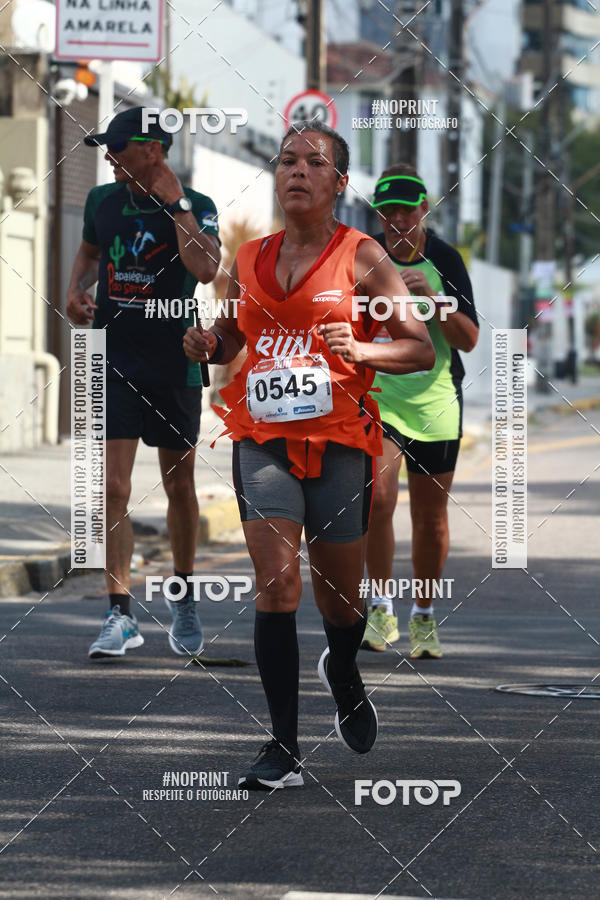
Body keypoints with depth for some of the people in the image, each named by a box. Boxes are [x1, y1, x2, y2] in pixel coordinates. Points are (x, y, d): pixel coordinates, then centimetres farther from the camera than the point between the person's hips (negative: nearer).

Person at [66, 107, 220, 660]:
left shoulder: (195, 207, -7)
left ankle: (184, 602, 29)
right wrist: (78, 288, 6)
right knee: (113, 488, -8)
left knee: (179, 486, 10)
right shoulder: (102, 200, 6)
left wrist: (175, 203, -22)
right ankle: (121, 615, -7)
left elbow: (205, 270, -25)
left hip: (174, 365, -2)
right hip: (114, 361, 2)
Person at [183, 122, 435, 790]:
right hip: (263, 440, 2)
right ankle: (284, 749, -11)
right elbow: (231, 334, 25)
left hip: (339, 441, -2)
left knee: (339, 598, 10)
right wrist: (208, 343, 1)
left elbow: (422, 349, -2)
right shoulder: (249, 260, 8)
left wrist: (359, 351, -20)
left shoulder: (360, 256, -2)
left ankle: (343, 675, 46)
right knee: (277, 583, -13)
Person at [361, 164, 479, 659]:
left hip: (436, 404, 1)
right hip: (377, 398, 0)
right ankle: (381, 609, -6)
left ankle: (424, 618, 24)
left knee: (431, 517, 6)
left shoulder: (445, 260, -3)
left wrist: (432, 296, -20)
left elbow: (468, 339, -8)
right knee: (377, 497, -20)